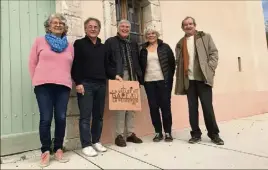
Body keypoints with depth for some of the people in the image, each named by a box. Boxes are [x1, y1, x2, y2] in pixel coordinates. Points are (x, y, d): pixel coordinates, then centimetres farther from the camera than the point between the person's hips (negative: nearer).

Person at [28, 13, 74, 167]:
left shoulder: (69, 46, 15)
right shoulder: (40, 41, 10)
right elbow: (32, 63, 11)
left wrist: (70, 81, 9)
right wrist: (37, 80, 7)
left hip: (63, 86, 2)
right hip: (43, 86, -1)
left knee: (61, 118, 0)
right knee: (46, 119, -3)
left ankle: (58, 149, 16)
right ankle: (46, 151, 13)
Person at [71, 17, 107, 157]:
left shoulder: (103, 47, 19)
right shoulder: (79, 44, 4)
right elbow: (75, 65, -4)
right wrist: (78, 83, -13)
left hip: (101, 85, 5)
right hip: (85, 84, -5)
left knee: (99, 115, 8)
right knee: (85, 116, -4)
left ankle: (96, 141, 21)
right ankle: (86, 145, 5)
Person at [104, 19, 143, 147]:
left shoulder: (134, 44, 21)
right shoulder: (110, 42, 6)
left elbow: (137, 62, 19)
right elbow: (106, 62, -3)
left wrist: (138, 77, 6)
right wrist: (114, 75, -15)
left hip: (132, 78, 5)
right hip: (119, 77, -5)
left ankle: (131, 134, 16)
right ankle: (119, 135, 4)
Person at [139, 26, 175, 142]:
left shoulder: (165, 47, 4)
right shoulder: (143, 50, 11)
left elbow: (172, 63, 2)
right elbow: (141, 65, 13)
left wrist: (170, 78, -4)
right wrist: (141, 79, 3)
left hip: (163, 81, -2)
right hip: (149, 82, 3)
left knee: (165, 106, 1)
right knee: (153, 107, 4)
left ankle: (168, 132, 13)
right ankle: (158, 132, 16)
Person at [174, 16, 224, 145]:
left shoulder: (205, 37, 10)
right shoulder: (180, 43, 16)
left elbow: (214, 53, 3)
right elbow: (178, 62, 13)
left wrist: (209, 69, -10)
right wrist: (180, 79, 2)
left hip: (203, 78, -2)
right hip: (188, 80, 3)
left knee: (207, 106, -2)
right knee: (192, 108, 5)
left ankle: (214, 134, 11)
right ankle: (196, 134, 15)